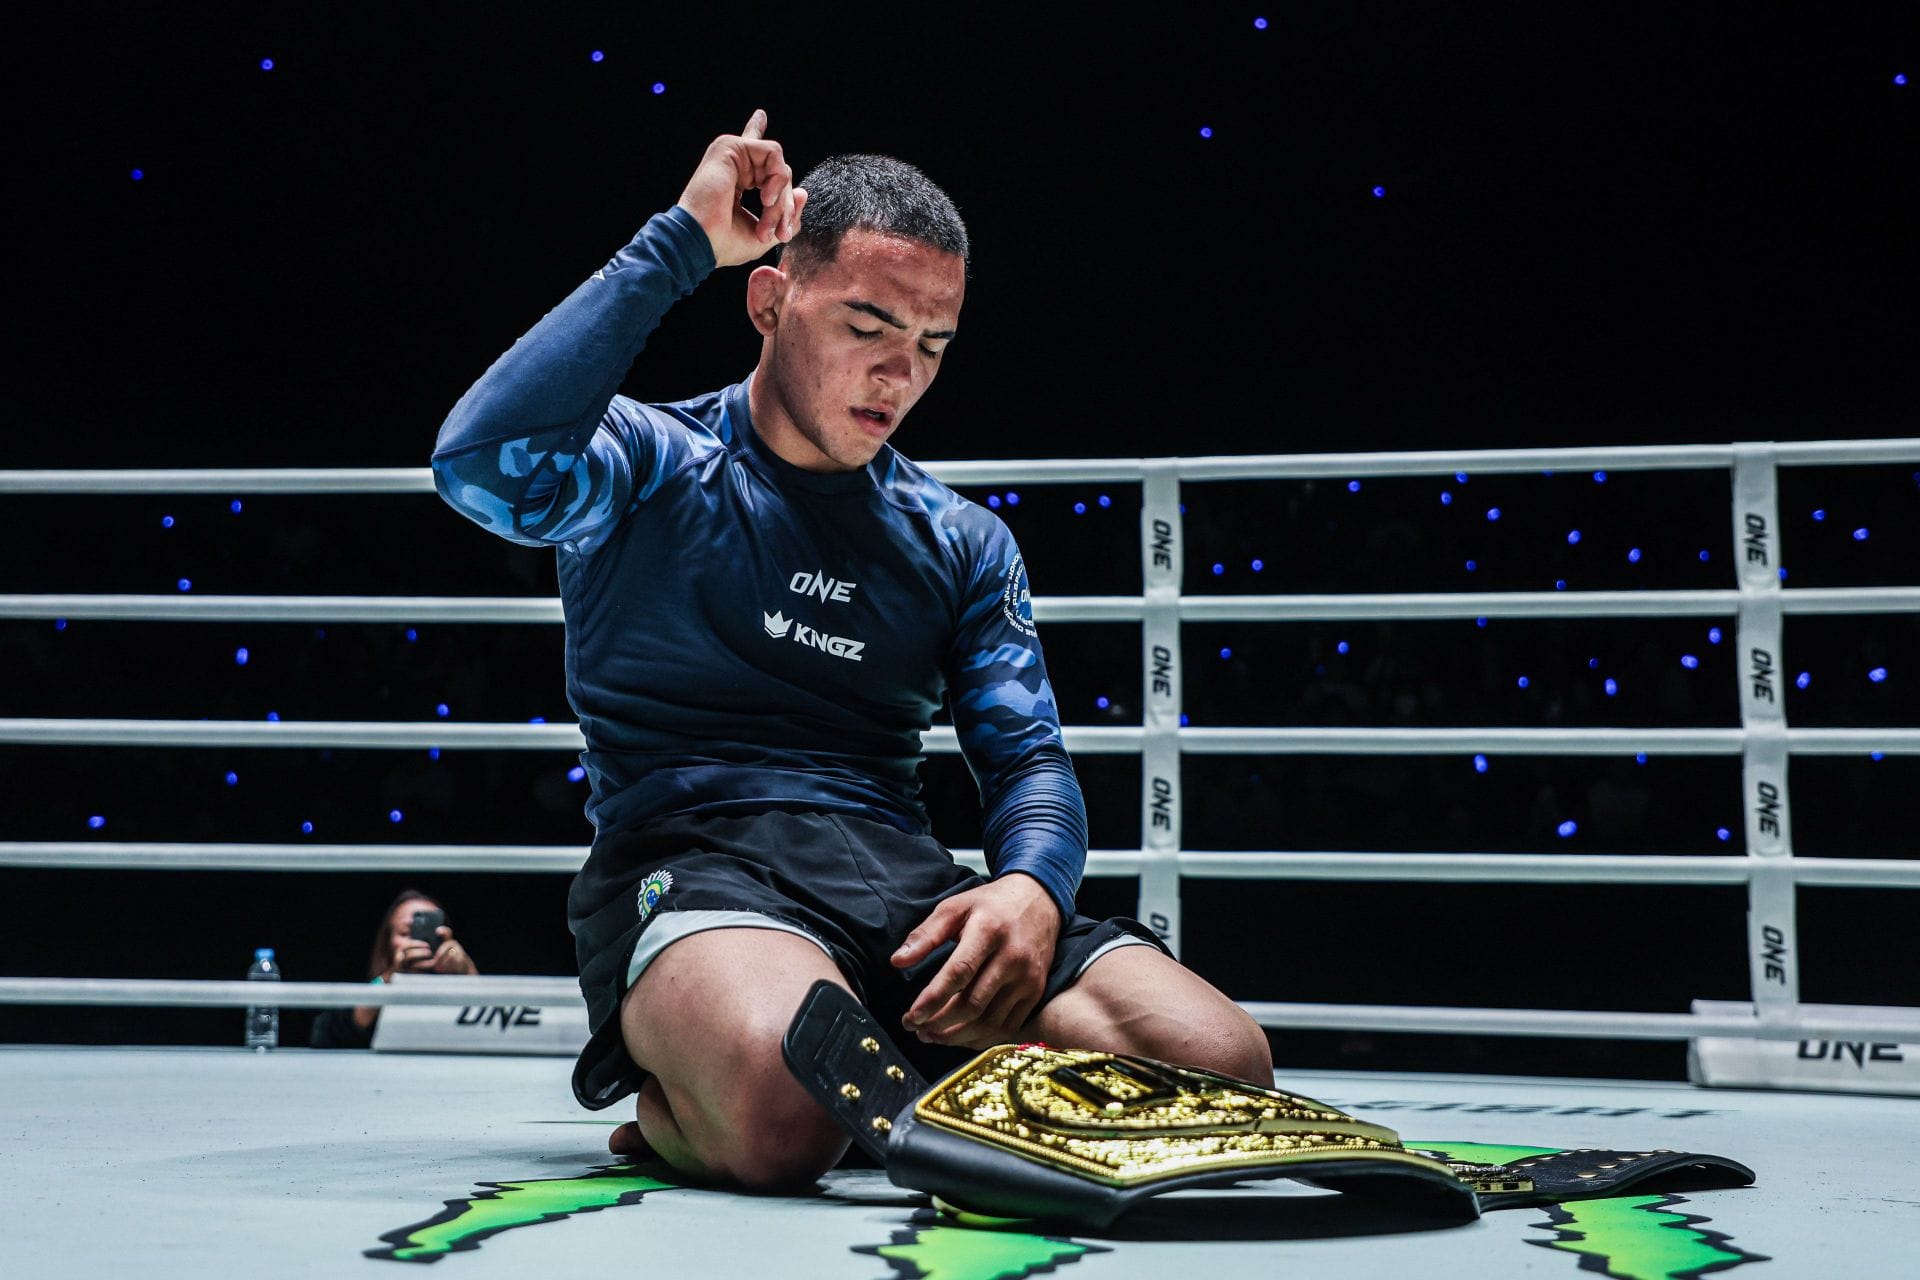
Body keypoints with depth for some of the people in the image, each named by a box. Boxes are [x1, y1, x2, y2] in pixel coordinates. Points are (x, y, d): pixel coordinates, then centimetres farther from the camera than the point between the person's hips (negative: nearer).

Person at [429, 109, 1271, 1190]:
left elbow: (1029, 758, 14)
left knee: (1223, 1067, -20)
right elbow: (485, 461, -16)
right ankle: (679, 1099, -4)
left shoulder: (964, 542, 20)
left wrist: (1033, 887, -12)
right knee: (784, 1106, -41)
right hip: (692, 862, -4)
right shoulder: (650, 465, 7)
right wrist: (679, 246, -9)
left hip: (910, 876, 5)